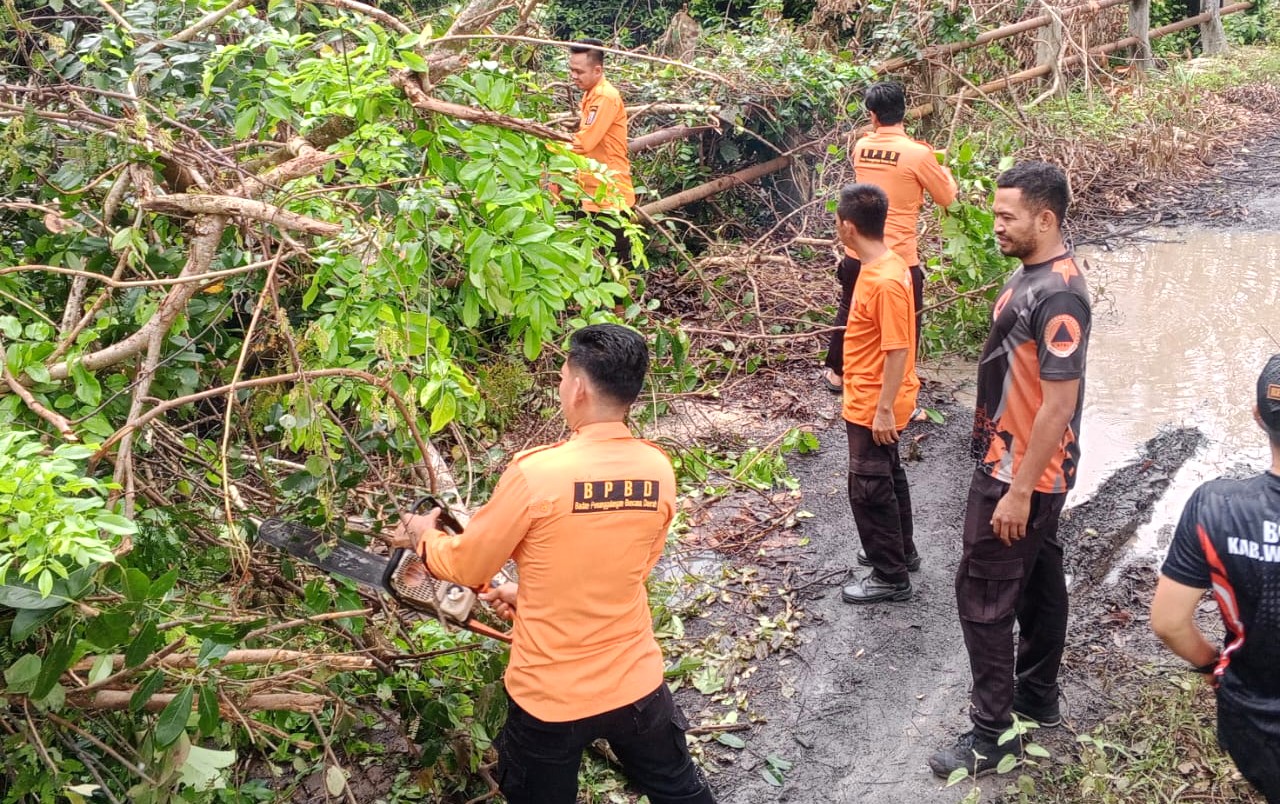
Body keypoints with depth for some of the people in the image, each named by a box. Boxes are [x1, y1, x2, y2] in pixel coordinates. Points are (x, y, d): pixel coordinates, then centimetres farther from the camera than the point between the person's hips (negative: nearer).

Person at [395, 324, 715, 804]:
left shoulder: (535, 473, -22)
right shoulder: (658, 470, -8)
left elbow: (467, 568, -7)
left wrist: (425, 538, 15)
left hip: (550, 696, -3)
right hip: (635, 683, 4)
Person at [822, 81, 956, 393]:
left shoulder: (861, 147, 0)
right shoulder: (918, 154, -15)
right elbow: (947, 198, -2)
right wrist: (944, 171, 18)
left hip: (857, 254, 5)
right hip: (899, 258, -5)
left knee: (849, 312, 25)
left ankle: (835, 373, 40)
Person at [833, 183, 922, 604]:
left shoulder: (885, 281, -27)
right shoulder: (883, 264, 2)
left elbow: (897, 350, -25)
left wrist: (884, 410, -22)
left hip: (873, 407, -10)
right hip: (870, 401, 10)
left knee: (869, 488, 1)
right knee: (887, 476, 23)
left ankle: (890, 577, 13)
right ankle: (900, 550, 39)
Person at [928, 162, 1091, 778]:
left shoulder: (1057, 295, -25)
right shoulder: (1031, 274, 6)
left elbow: (1060, 405, -26)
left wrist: (1018, 491, -23)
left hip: (1021, 474, -10)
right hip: (1021, 465, 10)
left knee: (983, 594, -1)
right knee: (1037, 580, 20)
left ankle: (992, 733, 10)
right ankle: (1037, 698, 36)